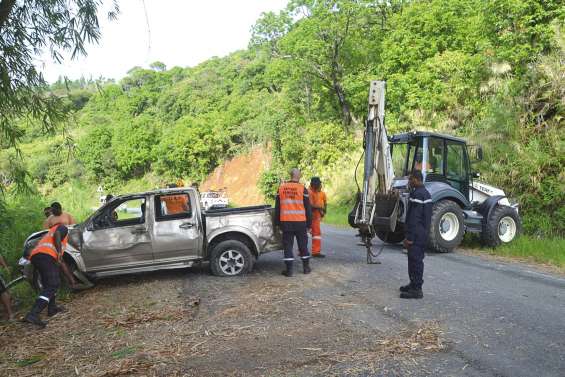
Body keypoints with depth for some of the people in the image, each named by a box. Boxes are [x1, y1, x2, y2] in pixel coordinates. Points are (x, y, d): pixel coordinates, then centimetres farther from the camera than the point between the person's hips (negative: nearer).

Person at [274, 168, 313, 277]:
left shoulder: (281, 188, 3)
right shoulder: (302, 189, -4)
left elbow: (277, 208, 8)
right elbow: (308, 208, 0)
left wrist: (277, 223, 16)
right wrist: (309, 224, 8)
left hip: (285, 222, 1)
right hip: (300, 222, -1)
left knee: (287, 245, 5)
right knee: (303, 245, 12)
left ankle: (289, 270, 4)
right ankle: (306, 267, 21)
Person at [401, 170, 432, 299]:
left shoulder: (417, 194, -18)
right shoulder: (426, 193, 15)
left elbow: (414, 218, -22)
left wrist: (409, 237, -21)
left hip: (416, 235, -10)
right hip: (423, 234, 10)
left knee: (415, 260, -5)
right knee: (417, 259, 18)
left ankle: (416, 289, -1)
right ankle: (414, 284, 29)